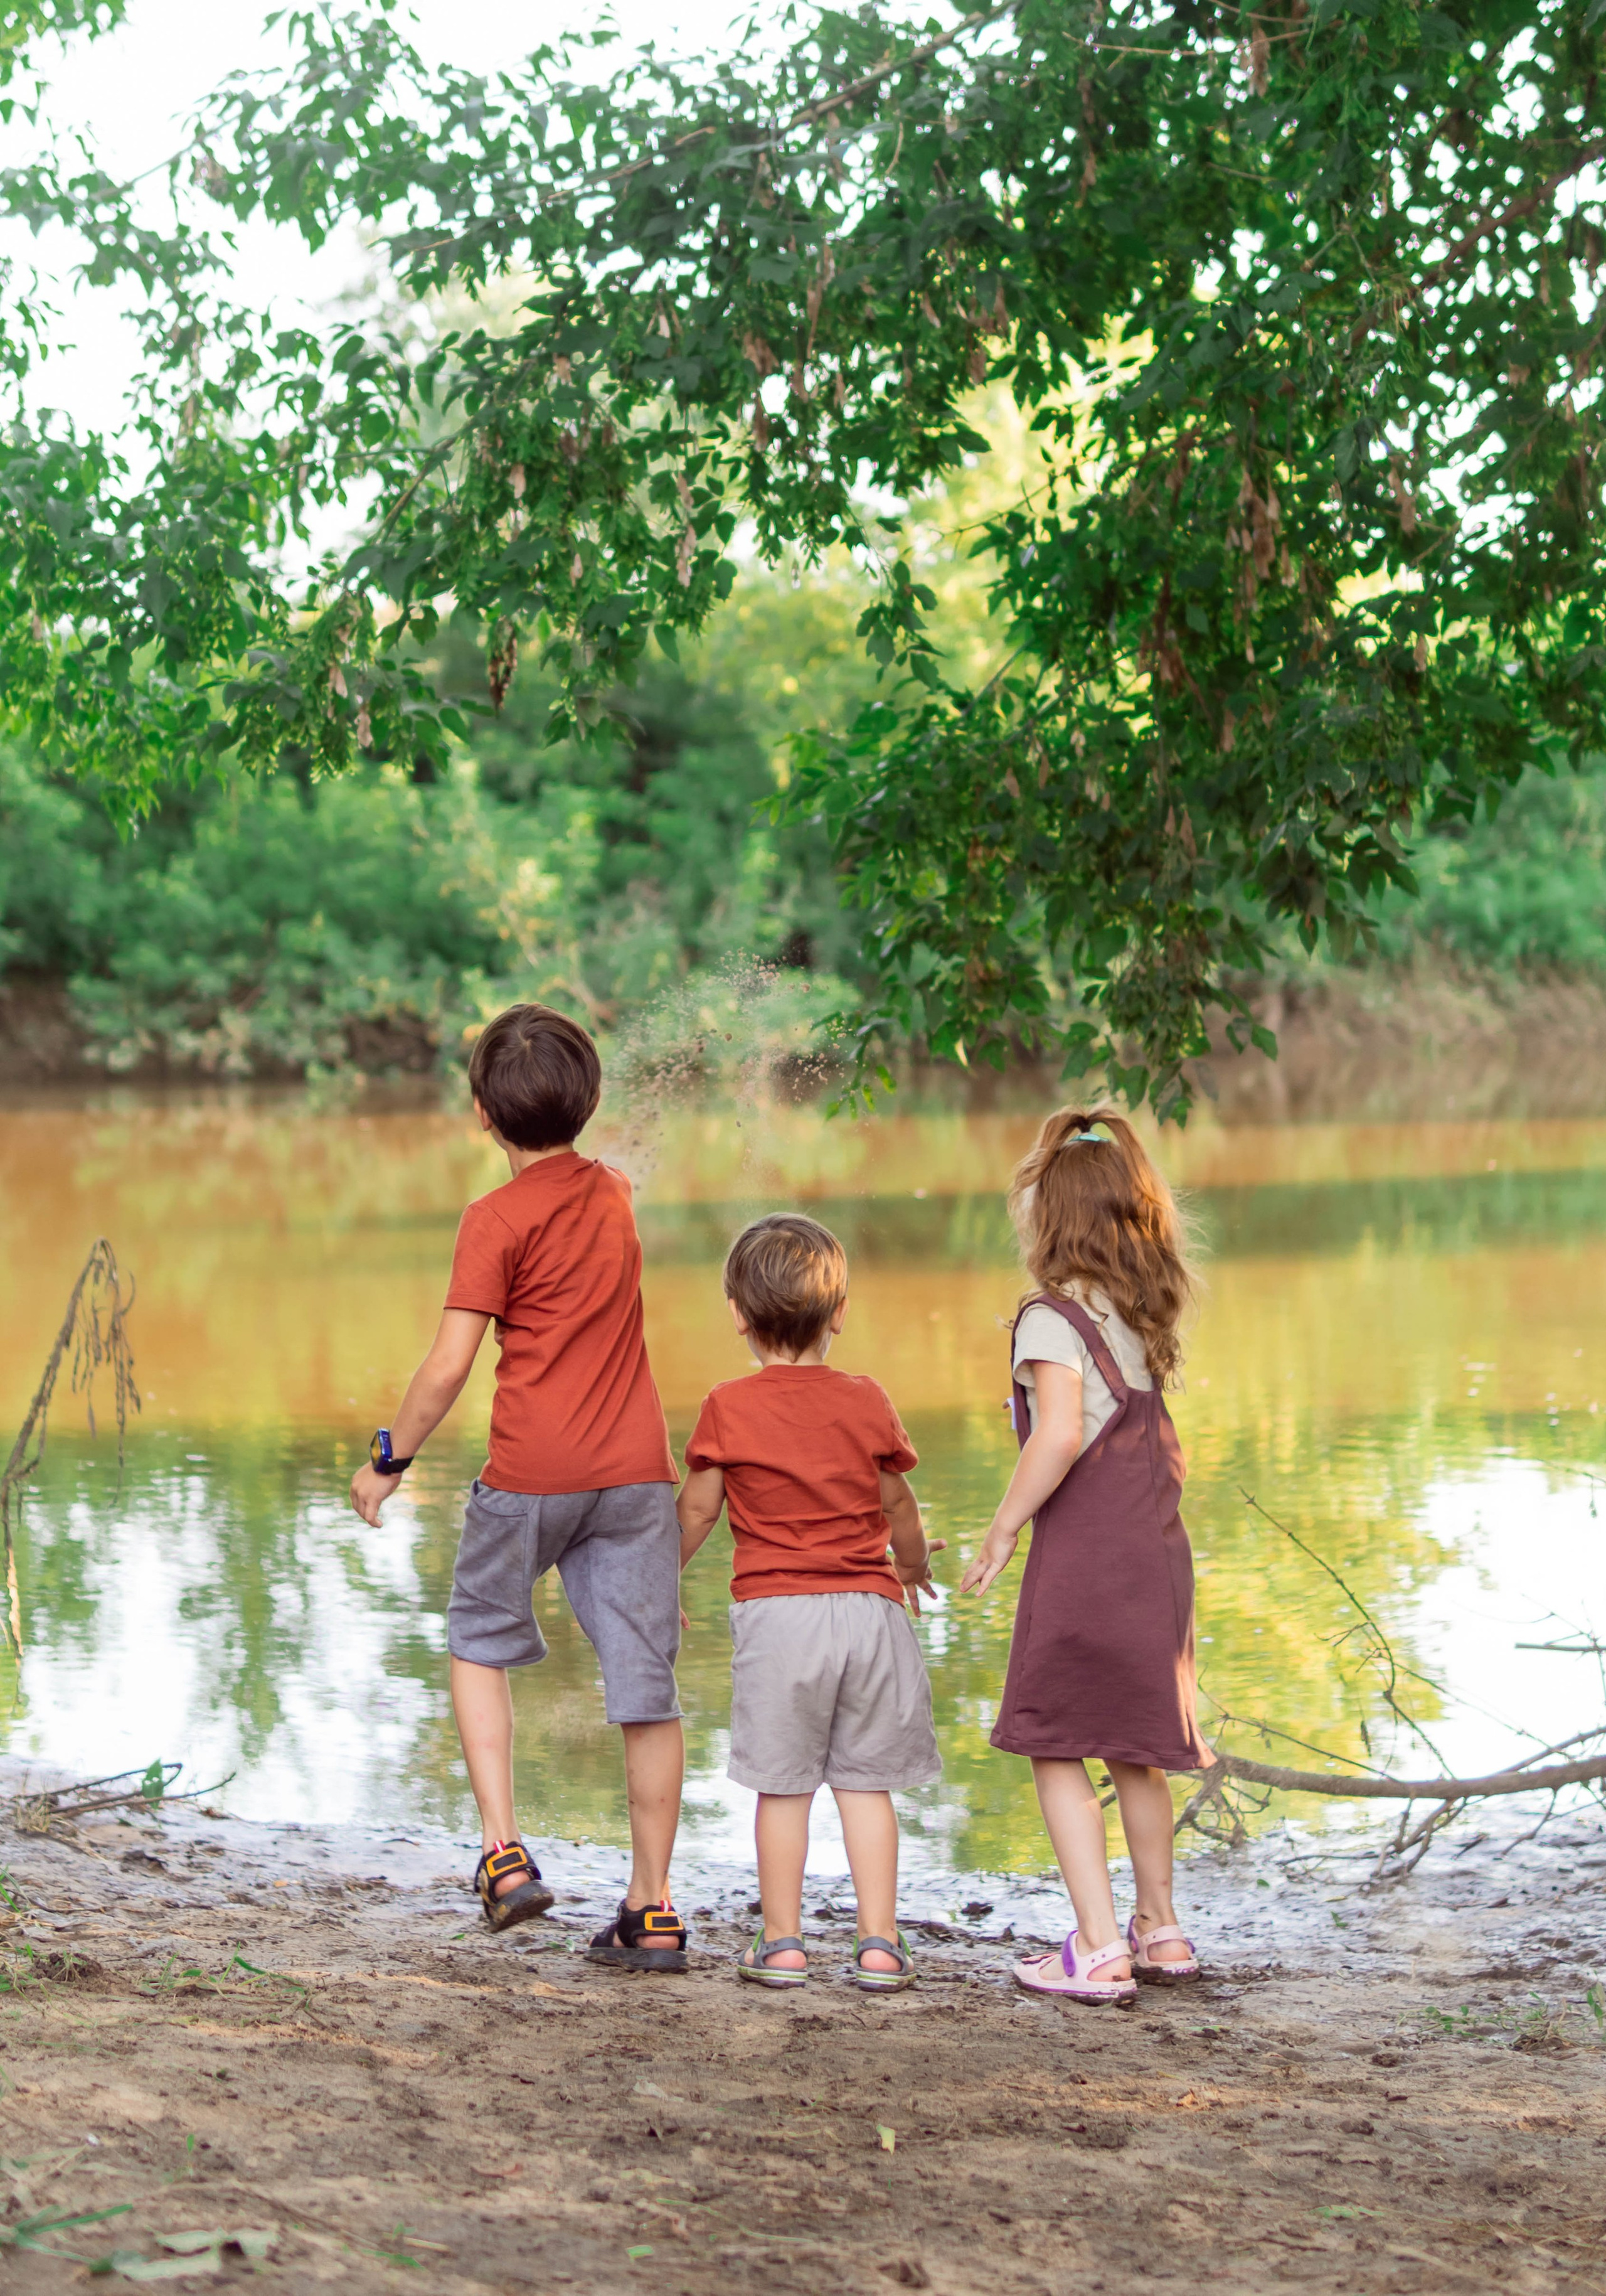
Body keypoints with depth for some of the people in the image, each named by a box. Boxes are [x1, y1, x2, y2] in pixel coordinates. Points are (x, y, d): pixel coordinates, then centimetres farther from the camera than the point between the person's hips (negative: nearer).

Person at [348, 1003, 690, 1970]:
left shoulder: (498, 1219, -8)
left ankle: (504, 1850, 5)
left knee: (481, 1640, 19)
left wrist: (389, 1459, -1)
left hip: (532, 1476, -4)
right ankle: (652, 1908, 6)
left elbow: (449, 1365, -12)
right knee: (648, 1682, 4)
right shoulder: (613, 1193, 10)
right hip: (637, 1470, 4)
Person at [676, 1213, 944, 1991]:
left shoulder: (728, 1408, -3)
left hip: (777, 1610, -2)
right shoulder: (867, 1402, 5)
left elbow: (696, 1510, 2)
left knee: (783, 1785, 5)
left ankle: (782, 1941, 9)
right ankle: (879, 1943, 7)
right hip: (868, 1606, 2)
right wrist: (913, 1561, 36)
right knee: (866, 1782, 7)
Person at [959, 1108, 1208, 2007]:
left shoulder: (1054, 1319, -12)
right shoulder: (1145, 1319, 11)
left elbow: (1061, 1434, -25)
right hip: (1158, 1553, 8)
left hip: (1084, 1557, -8)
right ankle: (1161, 1929, 28)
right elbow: (1163, 1446, 11)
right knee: (1138, 1750, 18)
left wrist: (1005, 1527, -17)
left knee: (1056, 1748, 1)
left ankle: (1099, 1951, -3)